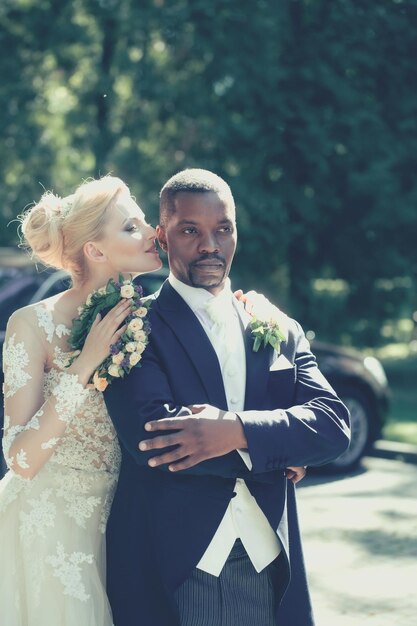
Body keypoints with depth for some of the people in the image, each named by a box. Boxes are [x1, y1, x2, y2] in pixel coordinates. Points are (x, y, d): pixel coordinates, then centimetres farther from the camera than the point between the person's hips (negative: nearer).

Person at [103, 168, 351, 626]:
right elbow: (147, 433, -18)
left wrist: (237, 432, -20)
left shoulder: (280, 332, 11)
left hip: (268, 571, 4)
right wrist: (276, 450, -10)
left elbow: (332, 424, -2)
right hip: (172, 573, -4)